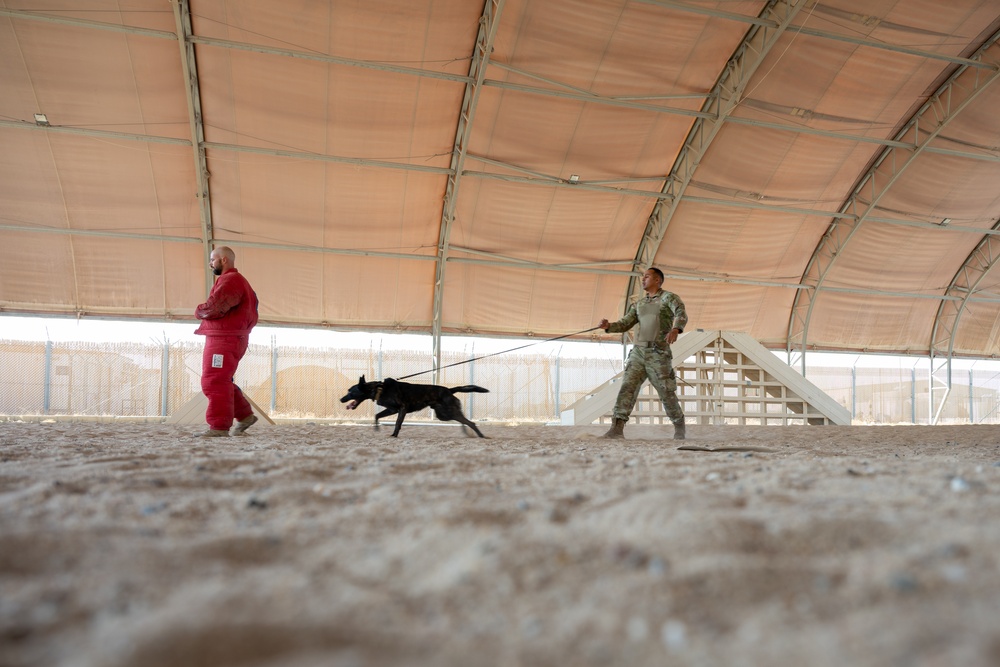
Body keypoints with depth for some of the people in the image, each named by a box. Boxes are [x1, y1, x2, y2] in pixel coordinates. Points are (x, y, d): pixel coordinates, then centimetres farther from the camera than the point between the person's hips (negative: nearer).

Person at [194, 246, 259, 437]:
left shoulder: (231, 280, -12)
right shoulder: (235, 281, 24)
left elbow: (214, 308, -21)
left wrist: (199, 311, -1)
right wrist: (204, 312, 3)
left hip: (224, 339, -11)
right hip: (224, 338, 11)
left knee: (214, 382, -10)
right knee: (220, 382, 16)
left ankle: (219, 426, -8)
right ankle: (245, 415, 19)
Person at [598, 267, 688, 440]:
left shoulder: (669, 297, -1)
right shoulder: (639, 303, 18)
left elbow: (681, 315, -20)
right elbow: (625, 324, 12)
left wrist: (675, 329, -42)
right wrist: (608, 326, -10)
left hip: (658, 354, -5)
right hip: (638, 352, 5)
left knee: (667, 393, 3)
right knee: (627, 387, -9)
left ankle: (679, 427, 25)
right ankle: (617, 428, -15)